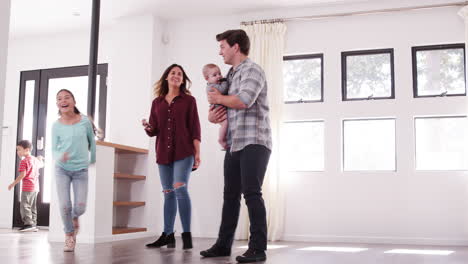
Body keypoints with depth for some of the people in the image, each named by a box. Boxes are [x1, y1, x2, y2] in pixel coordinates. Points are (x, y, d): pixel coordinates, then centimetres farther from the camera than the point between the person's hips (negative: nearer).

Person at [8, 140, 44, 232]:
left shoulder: (24, 161, -11)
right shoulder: (35, 160, 12)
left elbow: (22, 175, -18)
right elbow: (41, 165, 34)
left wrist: (13, 184, -12)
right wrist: (40, 159, 55)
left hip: (27, 188, -8)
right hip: (36, 187, 8)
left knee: (24, 205, -6)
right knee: (32, 207, 14)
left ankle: (28, 223, -13)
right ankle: (34, 224, 15)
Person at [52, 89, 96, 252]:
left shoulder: (85, 121, -6)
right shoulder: (56, 126, -5)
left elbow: (92, 141, 9)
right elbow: (54, 150, -2)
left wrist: (93, 160, 17)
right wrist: (59, 157, -24)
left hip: (81, 170, 0)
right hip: (62, 169, 0)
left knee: (80, 207, -5)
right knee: (64, 206, -7)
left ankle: (75, 217, 33)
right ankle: (69, 236, 17)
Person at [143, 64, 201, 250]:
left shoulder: (188, 100, 6)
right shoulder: (157, 102, 14)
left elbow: (195, 128, 0)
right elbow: (153, 131, 13)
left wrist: (197, 153, -8)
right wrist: (147, 127, -11)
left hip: (183, 152, -4)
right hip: (163, 153, 4)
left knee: (180, 188, -17)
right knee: (168, 193, 7)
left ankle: (187, 235, -12)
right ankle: (167, 235, 12)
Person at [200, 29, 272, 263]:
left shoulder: (252, 70, -5)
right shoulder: (231, 75, 21)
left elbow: (244, 100, -20)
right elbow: (217, 104, 28)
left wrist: (219, 98, -4)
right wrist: (211, 114, 5)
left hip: (253, 143, -8)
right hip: (234, 145, 8)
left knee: (251, 193, -11)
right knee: (231, 195, 10)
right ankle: (223, 244, 18)